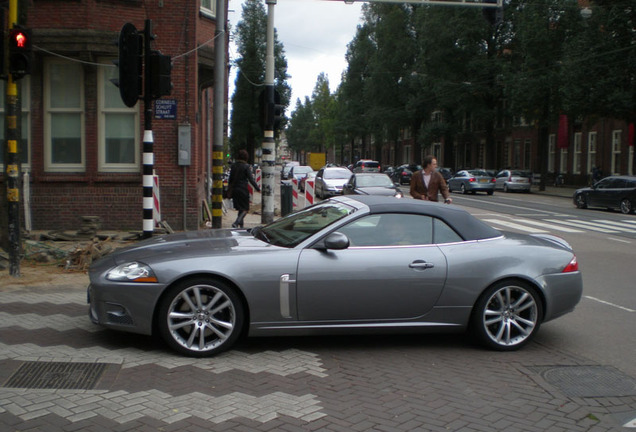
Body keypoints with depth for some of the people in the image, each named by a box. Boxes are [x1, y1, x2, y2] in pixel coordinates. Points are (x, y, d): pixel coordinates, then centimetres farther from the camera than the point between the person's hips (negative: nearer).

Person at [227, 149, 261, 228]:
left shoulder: (234, 165, 6)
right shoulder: (246, 167, -10)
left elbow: (230, 179, 11)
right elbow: (251, 179, -12)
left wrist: (229, 190, 20)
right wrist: (257, 188, -5)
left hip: (234, 189, 6)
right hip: (243, 190, -6)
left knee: (240, 209, 17)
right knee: (245, 209, 0)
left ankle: (241, 225, 20)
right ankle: (236, 223, -18)